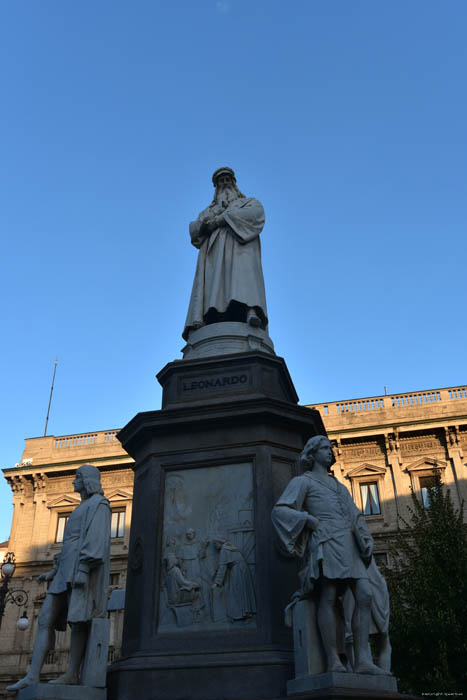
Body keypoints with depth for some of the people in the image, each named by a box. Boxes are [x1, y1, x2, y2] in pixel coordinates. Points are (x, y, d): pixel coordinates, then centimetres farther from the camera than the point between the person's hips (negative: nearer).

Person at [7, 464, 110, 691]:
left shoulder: (98, 504, 0)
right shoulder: (82, 509, 29)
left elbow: (96, 538, -14)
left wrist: (84, 568, -24)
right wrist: (54, 571, 23)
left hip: (83, 569, -9)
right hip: (67, 571, 9)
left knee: (77, 620, -11)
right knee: (45, 619, -1)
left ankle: (72, 674, -8)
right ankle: (32, 676, -5)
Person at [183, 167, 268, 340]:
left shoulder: (250, 202, 28)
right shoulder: (208, 210, 37)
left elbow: (256, 212, 2)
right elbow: (194, 230, 19)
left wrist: (220, 219, -2)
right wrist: (206, 222, -6)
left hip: (239, 247, -3)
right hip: (214, 249, 3)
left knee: (243, 274, -33)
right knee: (211, 284, -22)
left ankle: (252, 313, -56)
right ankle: (198, 326, -40)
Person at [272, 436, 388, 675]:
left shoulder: (339, 486, 32)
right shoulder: (303, 481, 12)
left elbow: (356, 517, 25)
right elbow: (280, 511, 0)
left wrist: (366, 546, 9)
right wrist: (309, 520, -10)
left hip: (349, 545, 6)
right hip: (325, 542, -6)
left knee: (365, 595, -8)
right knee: (328, 598, -13)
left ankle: (363, 660, -9)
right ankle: (333, 662, -11)